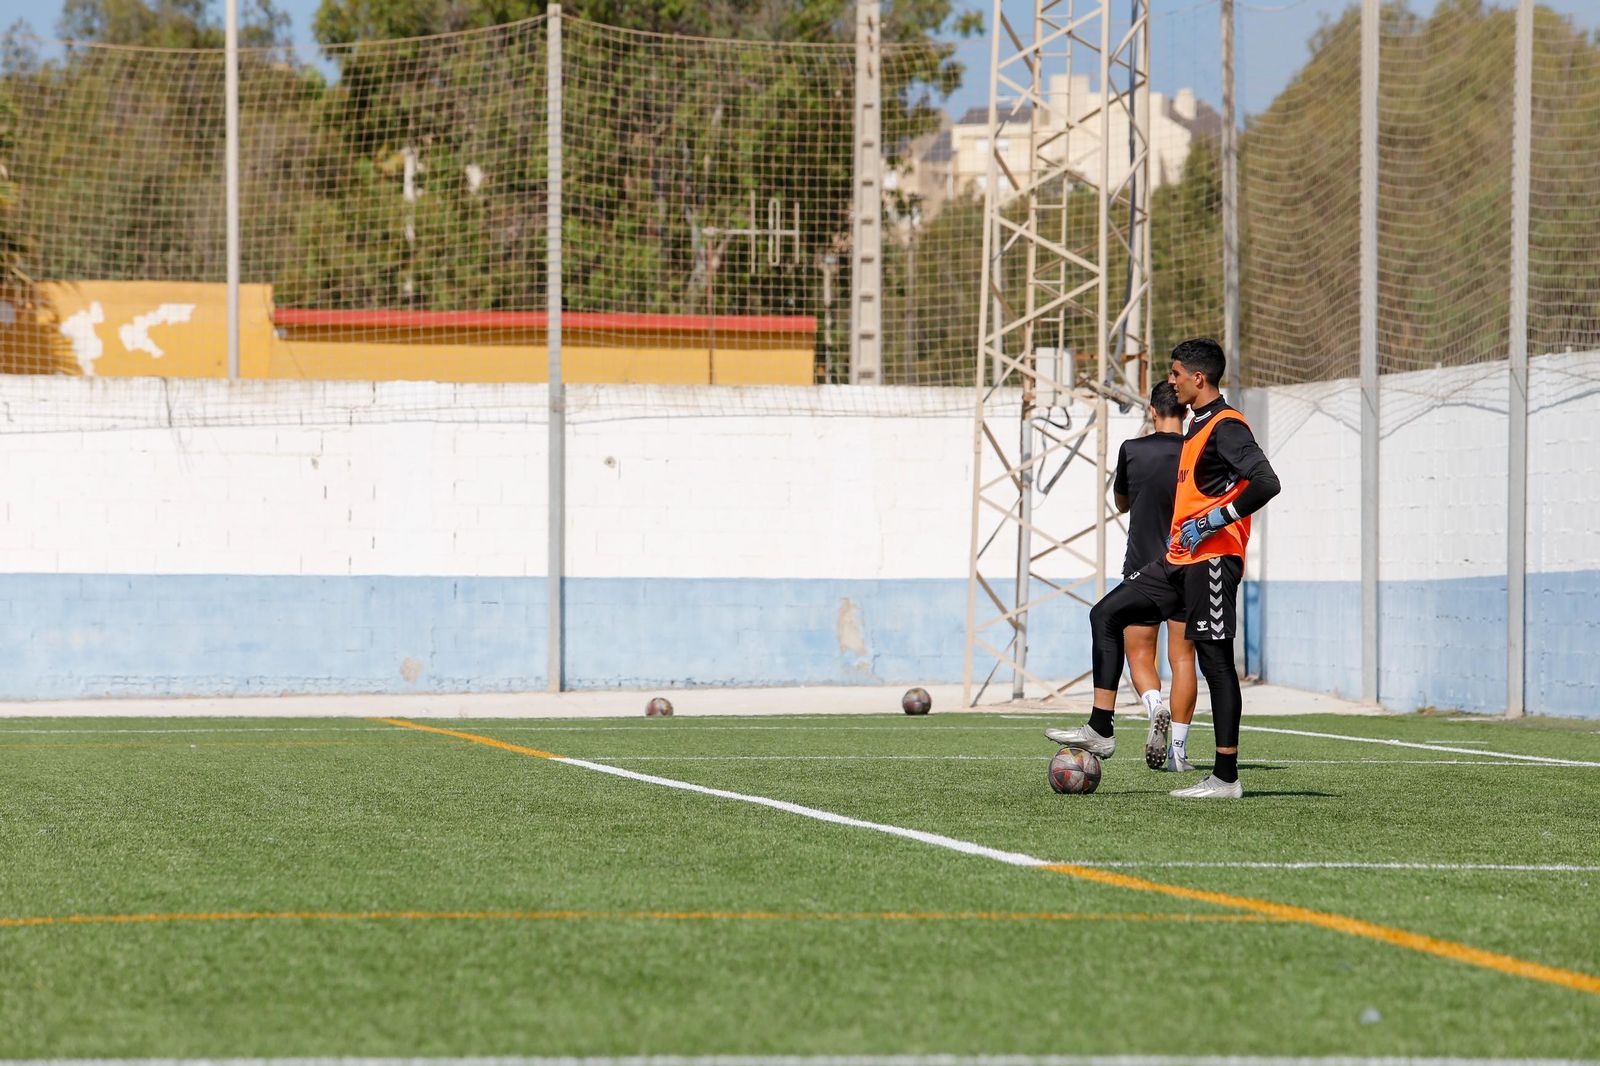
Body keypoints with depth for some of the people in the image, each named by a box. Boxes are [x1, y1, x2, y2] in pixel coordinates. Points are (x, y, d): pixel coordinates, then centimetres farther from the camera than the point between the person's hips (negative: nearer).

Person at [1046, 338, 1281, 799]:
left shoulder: (1226, 427, -14)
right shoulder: (1200, 426, 18)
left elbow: (1266, 483, -25)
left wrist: (1213, 522, -22)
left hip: (1211, 560, -11)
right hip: (1180, 560, 11)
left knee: (1215, 658, -8)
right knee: (1106, 614, 9)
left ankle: (1226, 778, -4)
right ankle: (1100, 730, 8)